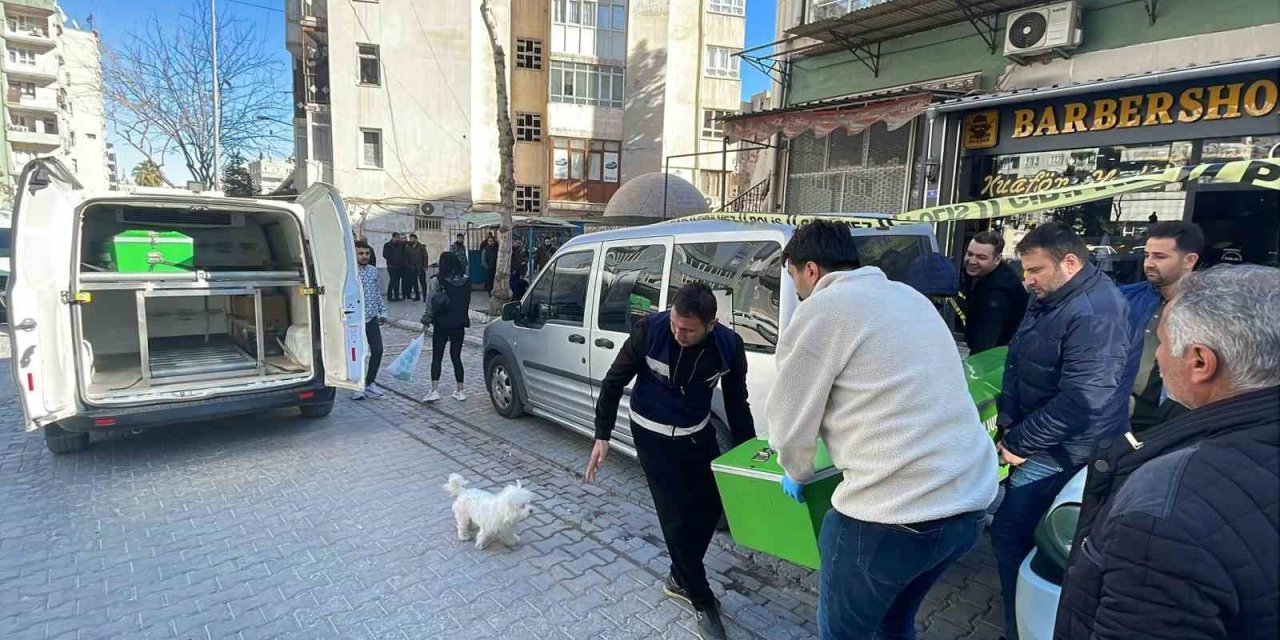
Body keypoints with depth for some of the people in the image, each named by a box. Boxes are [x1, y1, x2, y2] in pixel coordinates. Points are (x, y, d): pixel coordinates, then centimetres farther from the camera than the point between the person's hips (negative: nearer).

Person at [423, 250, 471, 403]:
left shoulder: (436, 281, -12)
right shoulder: (466, 282, -1)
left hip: (441, 324, -3)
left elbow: (430, 304, -9)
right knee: (456, 356, 12)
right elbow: (467, 303, 6)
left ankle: (434, 390, -2)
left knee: (437, 357, 5)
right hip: (460, 324, 4)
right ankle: (460, 390, 15)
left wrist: (426, 320, 4)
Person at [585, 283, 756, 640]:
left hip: (697, 433, 4)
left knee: (712, 504, 10)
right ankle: (703, 604, 15)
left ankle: (680, 578, 35)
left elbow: (737, 403, -4)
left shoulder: (729, 346, -19)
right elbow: (614, 382, -13)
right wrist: (602, 436, -13)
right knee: (676, 516, -5)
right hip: (652, 435, -3)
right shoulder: (649, 330, -26)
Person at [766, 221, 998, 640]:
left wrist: (797, 474, 13)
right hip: (971, 501, 8)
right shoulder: (909, 297, 16)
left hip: (893, 514, -8)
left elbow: (789, 418, -7)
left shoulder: (821, 308, -10)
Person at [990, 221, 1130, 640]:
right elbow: (1017, 361, 12)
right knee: (1029, 530, 19)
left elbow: (1081, 401, -27)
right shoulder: (1048, 299, 8)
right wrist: (1008, 421, 2)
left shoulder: (1094, 314, -24)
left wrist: (1018, 443, -18)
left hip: (1061, 450, -9)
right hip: (1039, 435, 9)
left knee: (1010, 532, -4)